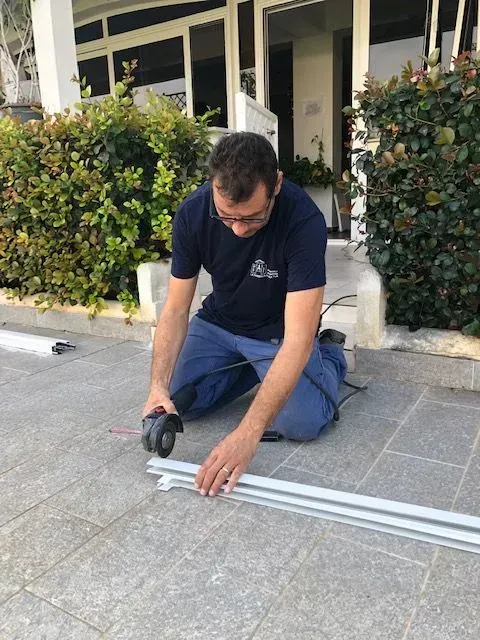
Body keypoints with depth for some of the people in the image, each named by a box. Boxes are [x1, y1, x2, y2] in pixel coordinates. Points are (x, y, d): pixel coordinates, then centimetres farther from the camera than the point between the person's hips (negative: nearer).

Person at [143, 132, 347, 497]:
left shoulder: (305, 221, -33)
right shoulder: (192, 214, -20)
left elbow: (297, 340, -36)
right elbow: (176, 309, -13)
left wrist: (248, 433, -43)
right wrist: (159, 385, -28)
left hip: (279, 330, -3)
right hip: (219, 322, 4)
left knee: (300, 423, -21)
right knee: (178, 406, -9)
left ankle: (330, 355, 11)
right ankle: (257, 370, 15)